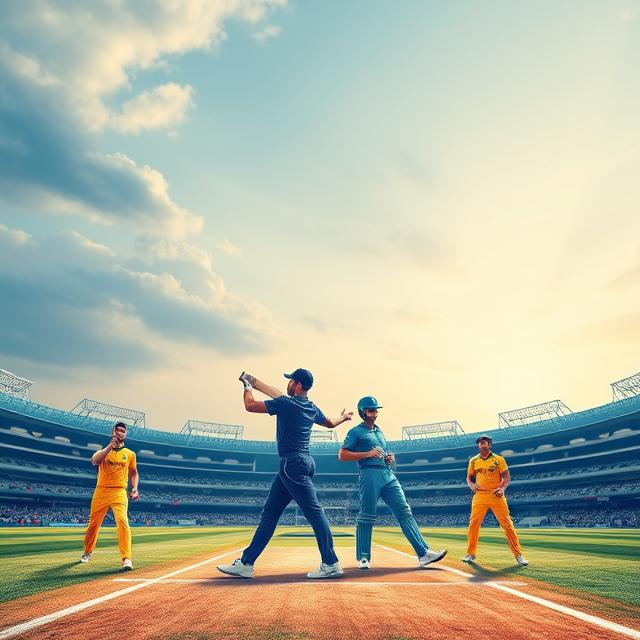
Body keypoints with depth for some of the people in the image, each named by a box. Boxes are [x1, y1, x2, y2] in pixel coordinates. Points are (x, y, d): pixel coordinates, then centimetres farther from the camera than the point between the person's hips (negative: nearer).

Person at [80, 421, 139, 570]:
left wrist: (134, 488, 1)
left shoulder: (130, 454, 10)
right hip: (101, 492, 1)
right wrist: (111, 445, -19)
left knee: (123, 522, -19)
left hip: (119, 492, -1)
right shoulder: (103, 450, 6)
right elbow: (94, 460, -16)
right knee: (93, 523, 13)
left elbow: (134, 473, 17)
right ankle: (87, 552, 40)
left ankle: (126, 558, -18)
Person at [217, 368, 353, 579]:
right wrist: (343, 417, 52)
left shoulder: (285, 403, -11)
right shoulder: (313, 409, 12)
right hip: (303, 463, 10)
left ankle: (331, 565, -3)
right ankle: (246, 564, 15)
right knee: (270, 513, 10)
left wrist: (248, 387, 13)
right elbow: (331, 423, 30)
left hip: (293, 464, -10)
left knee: (314, 512, -7)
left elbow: (250, 406, -7)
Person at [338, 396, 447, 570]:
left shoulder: (379, 431, 25)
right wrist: (368, 453, -12)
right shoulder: (356, 432, 3)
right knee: (366, 516, -4)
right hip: (369, 474, -6)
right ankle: (363, 558, 9)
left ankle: (424, 553, -6)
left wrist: (389, 458, 9)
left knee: (405, 512, -2)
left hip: (388, 475, 7)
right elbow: (342, 455, -5)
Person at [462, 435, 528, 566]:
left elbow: (507, 476, 2)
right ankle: (470, 554, 10)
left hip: (496, 495, -2)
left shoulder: (499, 459, 3)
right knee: (473, 524, -2)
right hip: (480, 495, 2)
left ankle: (518, 555, 7)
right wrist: (472, 485, -4)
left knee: (507, 524, -4)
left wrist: (502, 488, -15)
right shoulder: (473, 461, 9)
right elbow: (469, 477, 17)